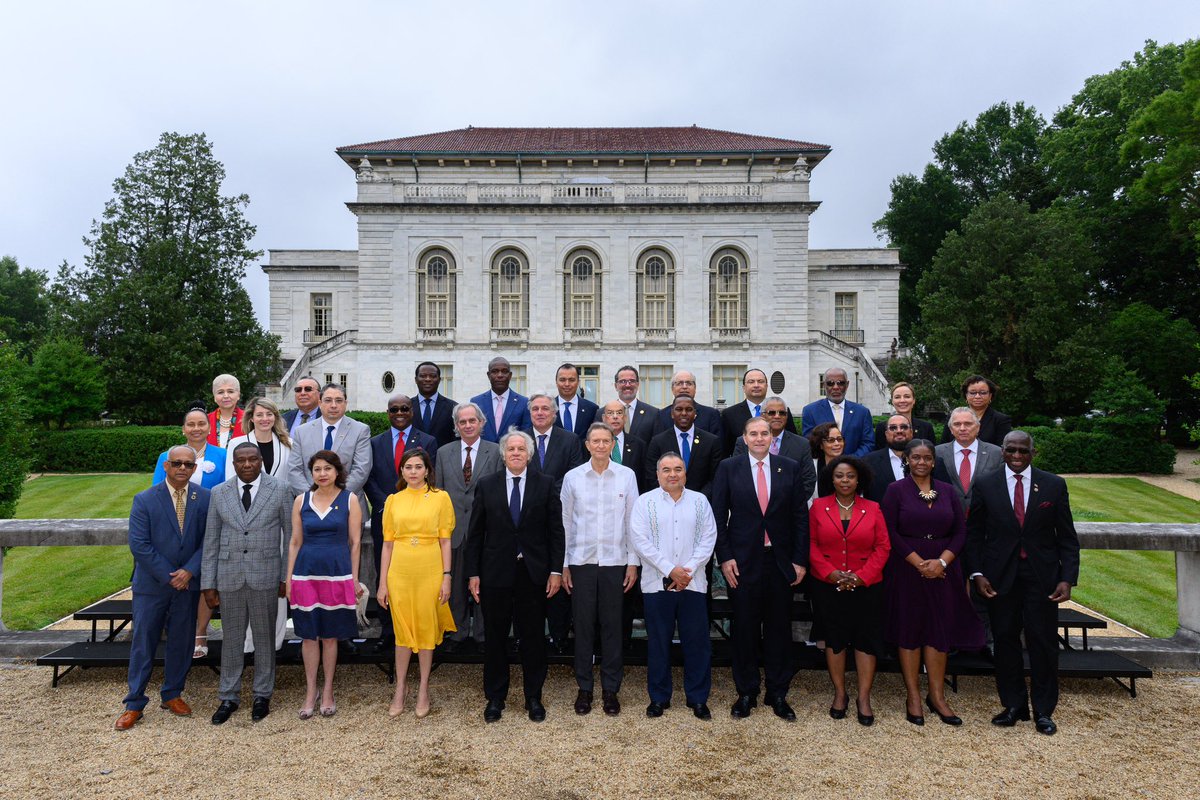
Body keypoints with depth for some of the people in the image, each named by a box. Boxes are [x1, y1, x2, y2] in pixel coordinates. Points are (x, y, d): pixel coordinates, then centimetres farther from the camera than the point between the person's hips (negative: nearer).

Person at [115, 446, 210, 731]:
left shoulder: (204, 498, -2)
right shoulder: (145, 500, -7)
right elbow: (139, 544, -10)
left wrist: (189, 571, -13)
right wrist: (169, 576, -13)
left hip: (188, 582, 2)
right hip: (151, 583, -2)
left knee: (180, 642, 11)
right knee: (143, 642, 5)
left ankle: (172, 694, 27)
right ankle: (134, 704, 15)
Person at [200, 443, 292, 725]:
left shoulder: (280, 490, -2)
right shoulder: (219, 493, 4)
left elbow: (291, 535, 1)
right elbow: (211, 541, 5)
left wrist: (288, 575, -1)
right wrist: (208, 583, 2)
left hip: (265, 577, -2)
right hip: (229, 577, 2)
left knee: (264, 638, 9)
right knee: (231, 638, 11)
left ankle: (262, 696, 24)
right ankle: (229, 697, 26)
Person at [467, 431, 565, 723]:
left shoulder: (546, 484, 0)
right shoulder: (486, 484, 2)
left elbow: (556, 530, 0)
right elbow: (475, 532, 3)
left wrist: (556, 570, -5)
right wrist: (473, 573, -1)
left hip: (533, 573, 0)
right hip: (496, 572, 1)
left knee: (533, 638, 9)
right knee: (495, 637, 10)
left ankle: (534, 697, 25)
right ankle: (495, 698, 26)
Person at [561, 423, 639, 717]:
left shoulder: (626, 476, 1)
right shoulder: (572, 477, 2)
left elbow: (632, 520, 4)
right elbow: (565, 522, 5)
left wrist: (633, 562, 1)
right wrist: (563, 564, 3)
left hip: (615, 562, 0)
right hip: (581, 561, 0)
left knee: (612, 626, 6)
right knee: (583, 626, 6)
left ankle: (610, 689, 18)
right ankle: (584, 687, 19)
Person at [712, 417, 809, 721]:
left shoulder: (790, 468, 3)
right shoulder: (728, 468, 0)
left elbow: (800, 516, 3)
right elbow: (718, 515, -1)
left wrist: (800, 559, -1)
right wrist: (725, 557, -7)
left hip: (781, 561, 1)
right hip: (743, 561, -1)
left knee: (779, 629, 9)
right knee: (744, 630, 8)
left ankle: (778, 694, 24)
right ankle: (746, 693, 22)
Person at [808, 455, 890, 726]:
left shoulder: (872, 509, 3)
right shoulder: (818, 507, 2)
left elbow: (882, 547, -1)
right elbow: (812, 544, 0)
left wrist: (862, 576, -11)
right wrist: (830, 573, -13)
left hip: (866, 586, 0)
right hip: (828, 586, 0)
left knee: (866, 639, 1)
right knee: (834, 638, 7)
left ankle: (863, 698, 12)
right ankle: (839, 693, 20)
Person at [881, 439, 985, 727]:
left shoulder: (947, 492, 9)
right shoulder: (896, 490, -1)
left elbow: (961, 530, 4)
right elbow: (890, 532, -8)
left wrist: (942, 561, -10)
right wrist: (919, 562, -14)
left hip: (942, 570, 3)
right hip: (907, 570, -3)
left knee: (940, 630, 4)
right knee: (909, 630, 2)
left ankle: (937, 696, 15)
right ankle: (913, 696, 12)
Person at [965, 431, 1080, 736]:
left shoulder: (1054, 485, 2)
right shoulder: (985, 486, 1)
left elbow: (1067, 537, 2)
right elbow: (974, 534, 4)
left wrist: (1067, 578, -6)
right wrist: (977, 574, -5)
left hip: (1042, 576, 0)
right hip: (1001, 577, 0)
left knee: (1043, 642, 4)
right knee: (1006, 640, 7)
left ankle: (1044, 710, 19)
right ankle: (1014, 705, 22)